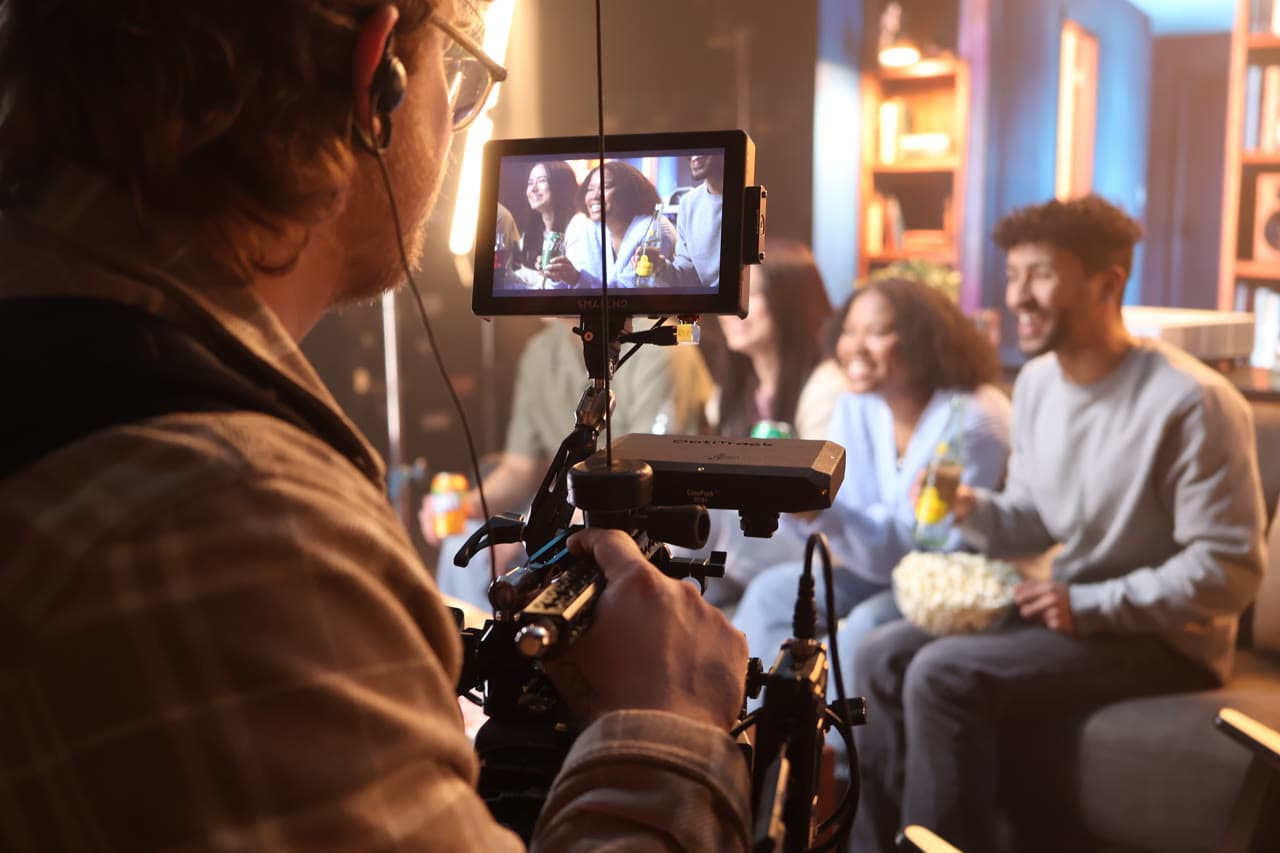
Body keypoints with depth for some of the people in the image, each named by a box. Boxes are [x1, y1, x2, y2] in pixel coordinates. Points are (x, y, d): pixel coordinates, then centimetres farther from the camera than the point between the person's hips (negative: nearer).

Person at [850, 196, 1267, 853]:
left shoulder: (1193, 402, -21)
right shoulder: (1035, 381, 4)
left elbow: (1229, 571, -18)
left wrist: (1092, 605, -22)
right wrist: (976, 512, -10)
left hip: (1164, 638, -8)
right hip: (1071, 609, 8)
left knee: (942, 675, -25)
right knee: (882, 656, -7)